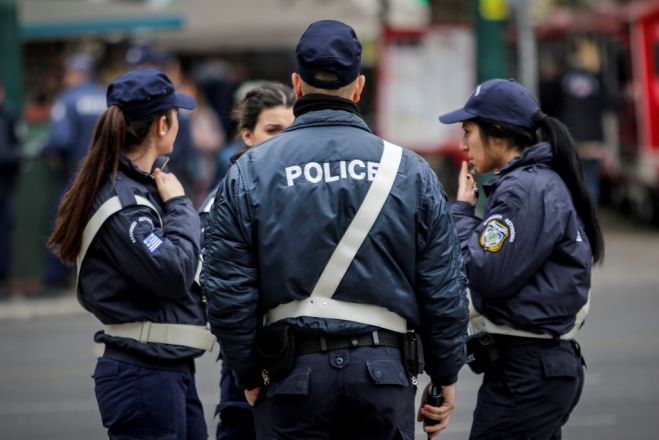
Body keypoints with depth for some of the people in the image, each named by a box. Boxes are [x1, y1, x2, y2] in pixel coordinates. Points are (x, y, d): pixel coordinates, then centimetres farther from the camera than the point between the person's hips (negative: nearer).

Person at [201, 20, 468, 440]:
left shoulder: (250, 172, 0)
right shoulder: (410, 171, 3)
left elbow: (227, 292, -1)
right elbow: (443, 290, 5)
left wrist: (250, 375, 11)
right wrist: (446, 376, 15)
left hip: (293, 374, -1)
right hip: (385, 372, 1)